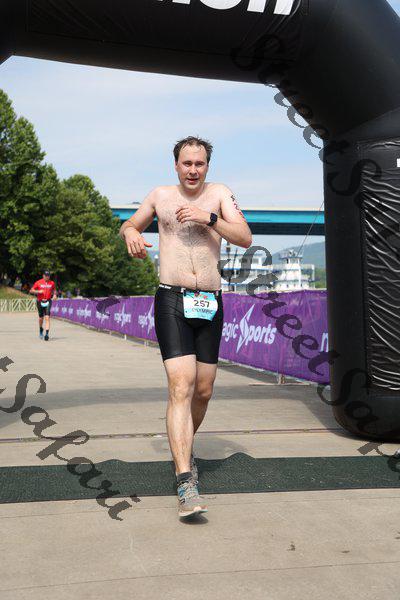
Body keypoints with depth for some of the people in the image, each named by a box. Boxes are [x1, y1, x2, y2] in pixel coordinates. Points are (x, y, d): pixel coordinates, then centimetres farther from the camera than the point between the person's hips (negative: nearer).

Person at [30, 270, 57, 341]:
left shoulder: (52, 283, 5)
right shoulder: (38, 282, -1)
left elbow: (54, 290, 24)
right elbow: (31, 291, 1)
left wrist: (54, 295, 4)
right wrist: (38, 291, -16)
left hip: (48, 302, 0)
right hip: (40, 302, 0)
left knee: (47, 317, -15)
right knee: (41, 318, 10)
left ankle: (47, 334, -20)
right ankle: (41, 330, 39)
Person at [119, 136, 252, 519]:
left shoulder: (220, 194, 8)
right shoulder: (160, 196, 10)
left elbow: (245, 239, -3)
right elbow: (127, 226, 23)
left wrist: (208, 218, -17)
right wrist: (130, 233, -1)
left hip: (210, 304, 2)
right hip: (172, 302, -2)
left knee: (203, 391, 9)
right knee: (181, 387, -16)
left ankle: (183, 448, 37)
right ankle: (186, 484, -20)